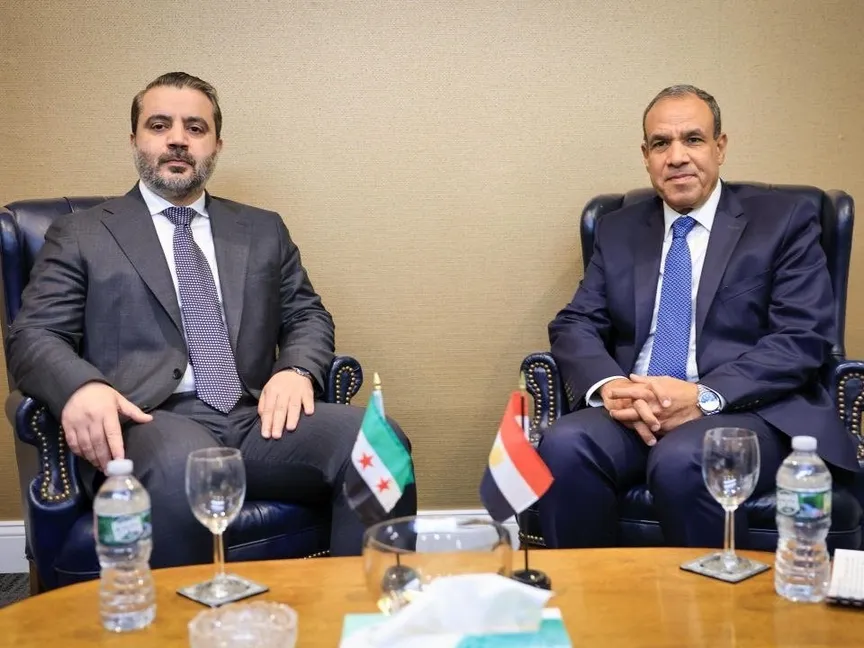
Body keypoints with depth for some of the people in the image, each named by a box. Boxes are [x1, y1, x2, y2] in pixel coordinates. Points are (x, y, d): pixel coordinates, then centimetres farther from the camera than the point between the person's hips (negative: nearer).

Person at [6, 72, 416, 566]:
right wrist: (81, 386, -17)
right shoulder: (81, 236, 16)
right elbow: (33, 335, 7)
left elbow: (308, 316, 21)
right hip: (149, 423, -3)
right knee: (182, 468, -40)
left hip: (255, 419, 3)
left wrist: (297, 369, -5)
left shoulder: (263, 231, 24)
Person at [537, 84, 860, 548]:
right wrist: (609, 385, -15)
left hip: (750, 410, -3)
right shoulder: (617, 230, 17)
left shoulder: (784, 221, 5)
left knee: (681, 461, -36)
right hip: (635, 411, 3)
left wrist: (704, 396, -19)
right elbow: (575, 325, 9)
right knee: (564, 446, -29)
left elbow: (803, 339, -4)